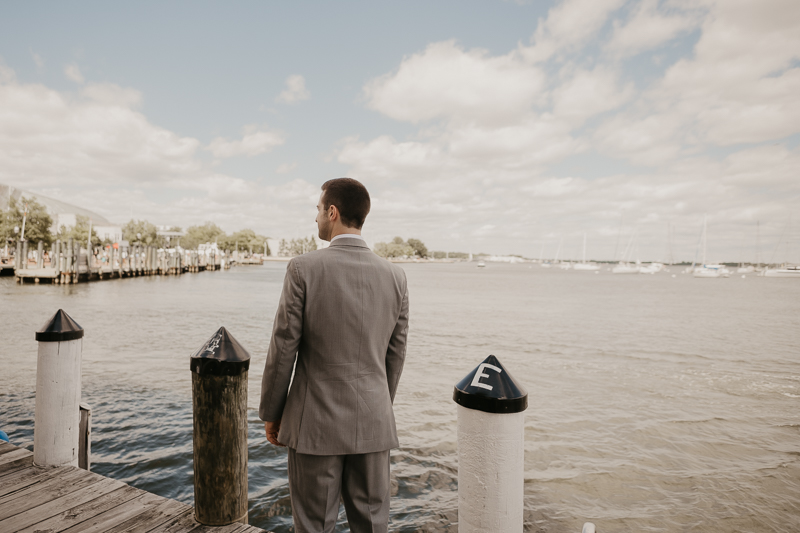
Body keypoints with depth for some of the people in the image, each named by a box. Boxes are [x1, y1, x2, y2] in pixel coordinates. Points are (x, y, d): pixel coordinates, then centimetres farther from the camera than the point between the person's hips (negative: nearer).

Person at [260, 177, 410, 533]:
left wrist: (270, 413, 4)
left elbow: (283, 349, -10)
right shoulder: (395, 276, -2)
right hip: (373, 423, 4)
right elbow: (395, 356, 5)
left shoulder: (304, 268, -14)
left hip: (316, 422, -3)